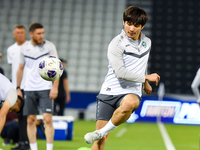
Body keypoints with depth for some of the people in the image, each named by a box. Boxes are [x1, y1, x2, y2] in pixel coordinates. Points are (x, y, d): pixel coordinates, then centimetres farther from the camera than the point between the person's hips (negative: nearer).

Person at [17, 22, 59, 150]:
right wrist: (18, 88, 13)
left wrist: (55, 87, -10)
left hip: (46, 89, -3)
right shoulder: (24, 48, 6)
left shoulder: (49, 46, -2)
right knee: (30, 120, 3)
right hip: (29, 89, 3)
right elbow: (21, 68, 16)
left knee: (48, 119, -12)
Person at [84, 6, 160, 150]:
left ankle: (101, 132, -18)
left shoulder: (147, 42, 11)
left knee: (128, 103, -37)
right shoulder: (116, 44, -8)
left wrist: (145, 83, 42)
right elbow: (120, 72, -19)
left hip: (131, 93, 3)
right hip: (109, 92, -3)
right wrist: (146, 77, -12)